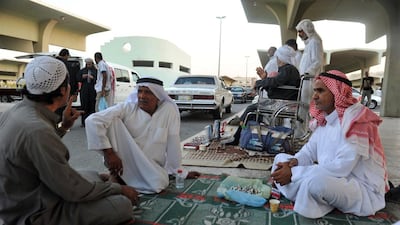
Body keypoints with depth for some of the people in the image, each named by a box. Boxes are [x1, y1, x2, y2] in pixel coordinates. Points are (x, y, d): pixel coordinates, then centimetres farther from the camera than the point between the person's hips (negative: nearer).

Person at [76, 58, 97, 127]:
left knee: (92, 106, -4)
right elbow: (77, 78, 11)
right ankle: (83, 122, 3)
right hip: (84, 90, 2)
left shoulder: (95, 71, 7)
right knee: (84, 106, -2)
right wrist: (82, 77, -7)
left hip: (92, 91, -2)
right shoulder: (82, 70, 15)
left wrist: (93, 78, -18)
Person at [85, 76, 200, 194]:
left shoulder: (169, 110, -11)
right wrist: (109, 153, -28)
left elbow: (173, 143, -8)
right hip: (123, 164, -2)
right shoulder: (127, 108, -13)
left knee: (159, 183, -31)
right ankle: (115, 174, -7)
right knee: (114, 120, -21)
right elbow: (93, 120, -22)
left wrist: (178, 172, 0)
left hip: (152, 168, 2)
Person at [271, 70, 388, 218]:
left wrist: (294, 173, -27)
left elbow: (342, 167, -29)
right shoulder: (323, 119, 4)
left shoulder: (356, 118, -21)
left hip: (363, 188, -8)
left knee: (315, 180, -39)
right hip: (332, 178, 8)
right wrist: (293, 162, -15)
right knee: (281, 159, 5)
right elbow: (310, 150, 9)